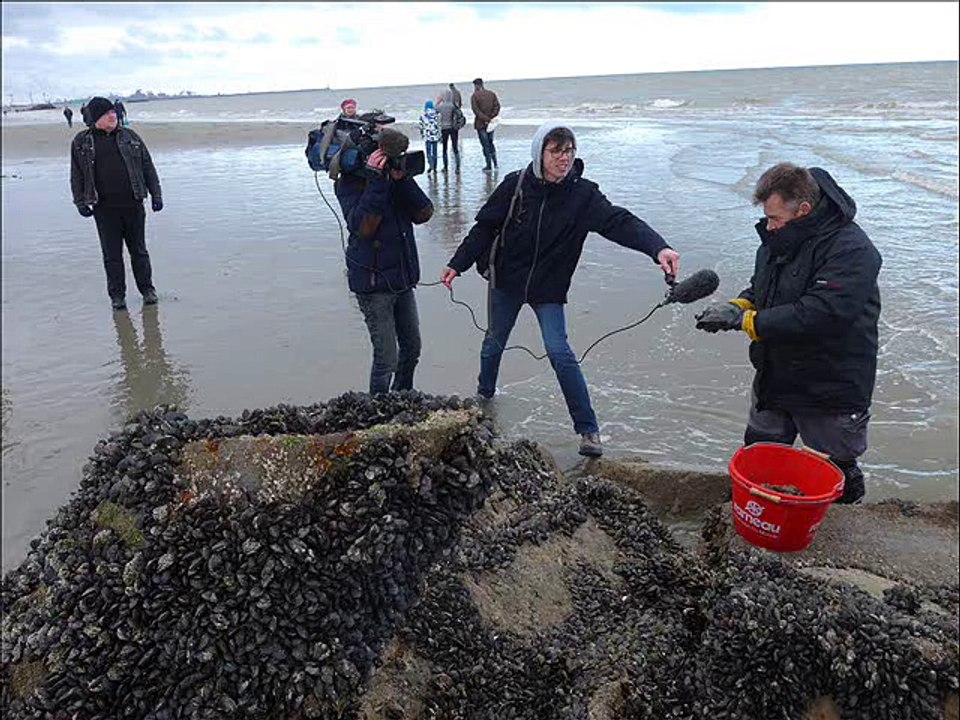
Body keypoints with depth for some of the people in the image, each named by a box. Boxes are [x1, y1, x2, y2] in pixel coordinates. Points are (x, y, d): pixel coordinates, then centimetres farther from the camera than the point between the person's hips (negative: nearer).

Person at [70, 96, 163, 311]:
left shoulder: (130, 137, 8)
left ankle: (147, 289, 19)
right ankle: (117, 295, 14)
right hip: (104, 208, 0)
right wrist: (80, 201, 1)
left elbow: (148, 167, 10)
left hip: (132, 204, 0)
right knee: (111, 254, 5)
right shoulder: (81, 142, 6)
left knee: (138, 250, 8)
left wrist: (156, 194, 4)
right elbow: (76, 174, 8)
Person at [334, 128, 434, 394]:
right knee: (386, 358, -5)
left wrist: (403, 179, -15)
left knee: (412, 347, 18)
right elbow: (361, 227, -27)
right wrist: (376, 181, -30)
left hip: (403, 279, 7)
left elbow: (424, 214, -4)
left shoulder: (395, 177, 5)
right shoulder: (349, 183, -12)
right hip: (374, 283, -7)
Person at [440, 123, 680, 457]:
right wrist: (458, 264, -3)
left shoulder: (583, 194, -15)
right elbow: (485, 226, -2)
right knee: (494, 343, 19)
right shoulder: (515, 185, -12)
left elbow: (620, 222, -28)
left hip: (548, 290, -2)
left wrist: (658, 247, -45)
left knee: (559, 352, -12)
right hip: (506, 281, 2)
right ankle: (485, 392, 50)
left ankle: (588, 428, 0)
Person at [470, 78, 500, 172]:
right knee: (490, 142, 19)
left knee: (485, 144, 0)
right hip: (491, 123, 5)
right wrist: (491, 118, -5)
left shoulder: (474, 96, -9)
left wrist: (486, 119, -16)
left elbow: (476, 110, -16)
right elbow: (497, 106, 0)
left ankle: (489, 166, 2)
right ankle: (495, 163, 16)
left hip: (480, 124, -5)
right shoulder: (492, 94, 5)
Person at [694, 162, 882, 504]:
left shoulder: (851, 250, -24)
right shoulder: (777, 239, 1)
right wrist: (737, 306, -8)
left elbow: (820, 316, -35)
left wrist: (745, 320, -27)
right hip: (774, 379, 8)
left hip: (831, 390, -7)